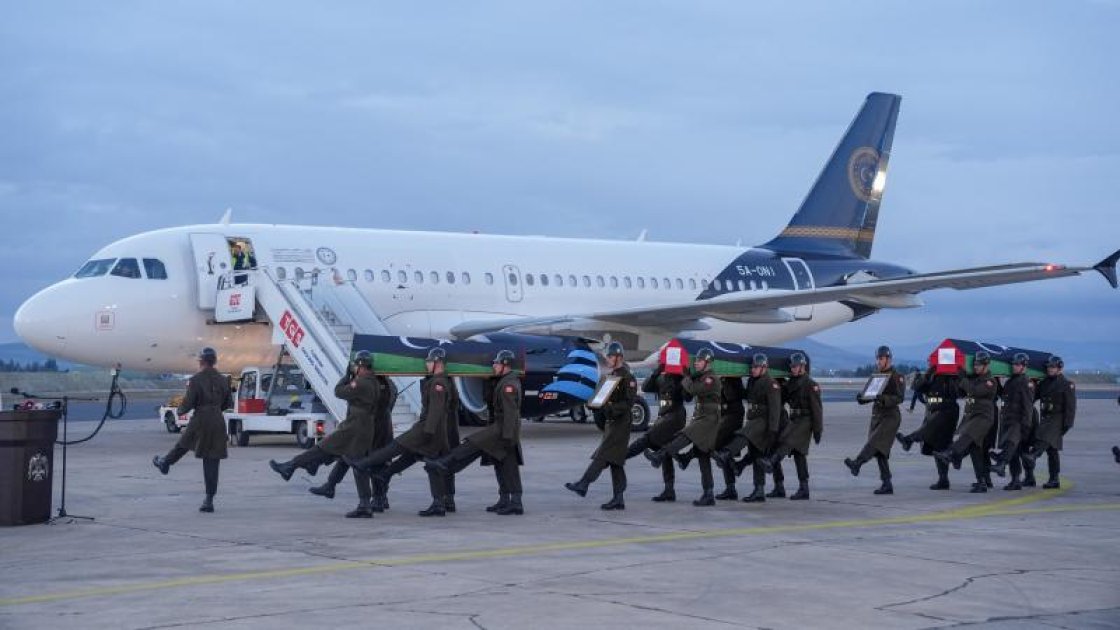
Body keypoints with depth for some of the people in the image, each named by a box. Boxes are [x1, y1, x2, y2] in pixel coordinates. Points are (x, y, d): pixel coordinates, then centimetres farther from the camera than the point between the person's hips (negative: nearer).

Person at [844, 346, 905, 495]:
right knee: (880, 452, 4)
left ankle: (856, 464, -44)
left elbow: (900, 397, -16)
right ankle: (886, 485, 7)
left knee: (875, 442, -25)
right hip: (876, 415, 8)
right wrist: (862, 398, -2)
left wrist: (884, 399, -32)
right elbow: (870, 395, 21)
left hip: (890, 417, -8)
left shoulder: (896, 377, -6)